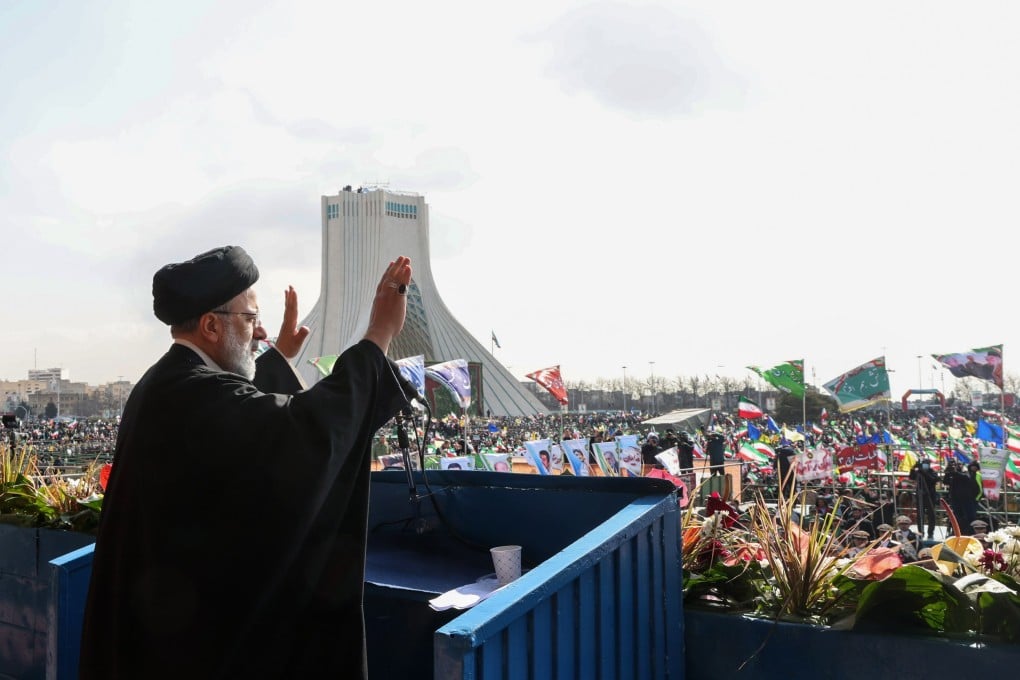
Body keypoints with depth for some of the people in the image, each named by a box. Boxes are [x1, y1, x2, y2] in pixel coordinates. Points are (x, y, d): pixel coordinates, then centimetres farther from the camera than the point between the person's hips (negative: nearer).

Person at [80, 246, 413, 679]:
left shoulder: (167, 383, 8)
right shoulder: (196, 394, -26)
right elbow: (307, 424, -36)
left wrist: (281, 356, 36)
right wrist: (380, 334, -31)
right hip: (198, 610, -11)